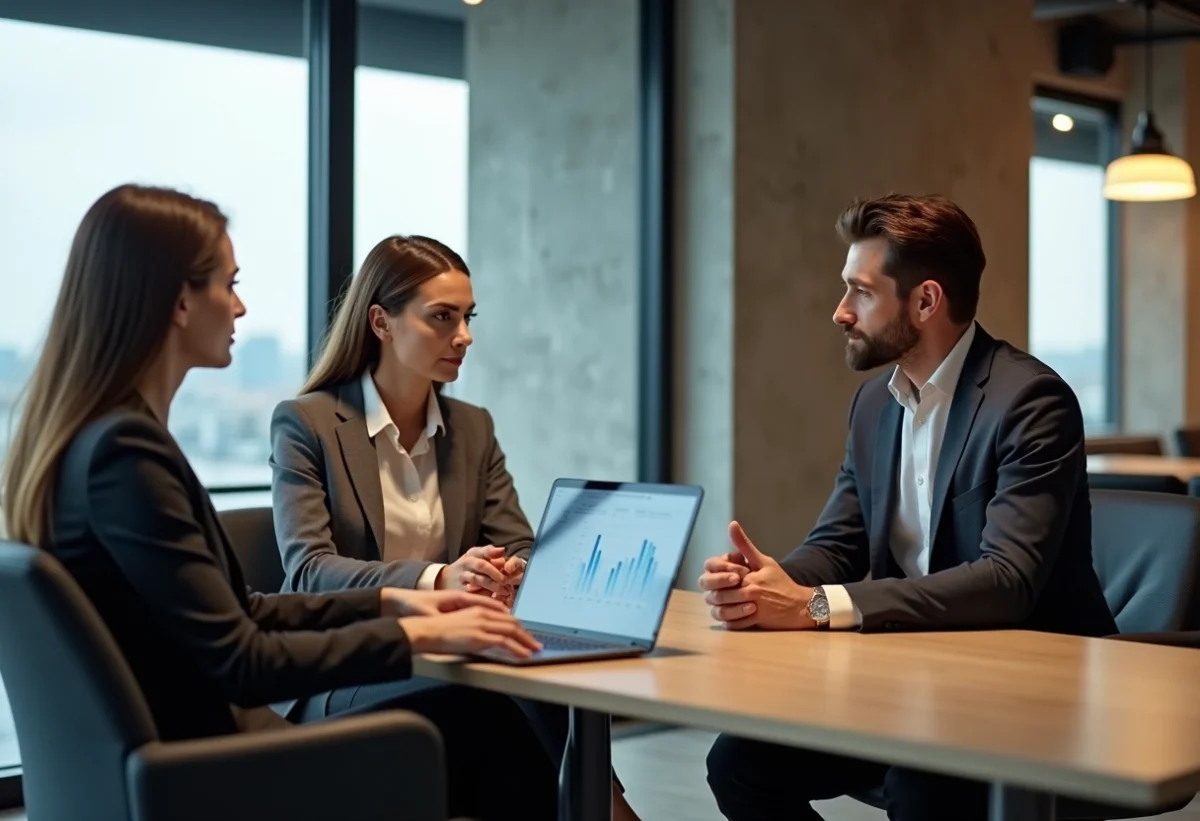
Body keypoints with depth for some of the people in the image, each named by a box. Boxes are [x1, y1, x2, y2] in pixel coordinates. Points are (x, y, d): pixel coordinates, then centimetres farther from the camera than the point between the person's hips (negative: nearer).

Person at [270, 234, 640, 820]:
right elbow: (307, 571, -14)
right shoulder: (306, 423, -3)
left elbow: (521, 550, 7)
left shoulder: (473, 428, 13)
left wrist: (510, 577, -20)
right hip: (344, 675, -4)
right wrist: (436, 580, -30)